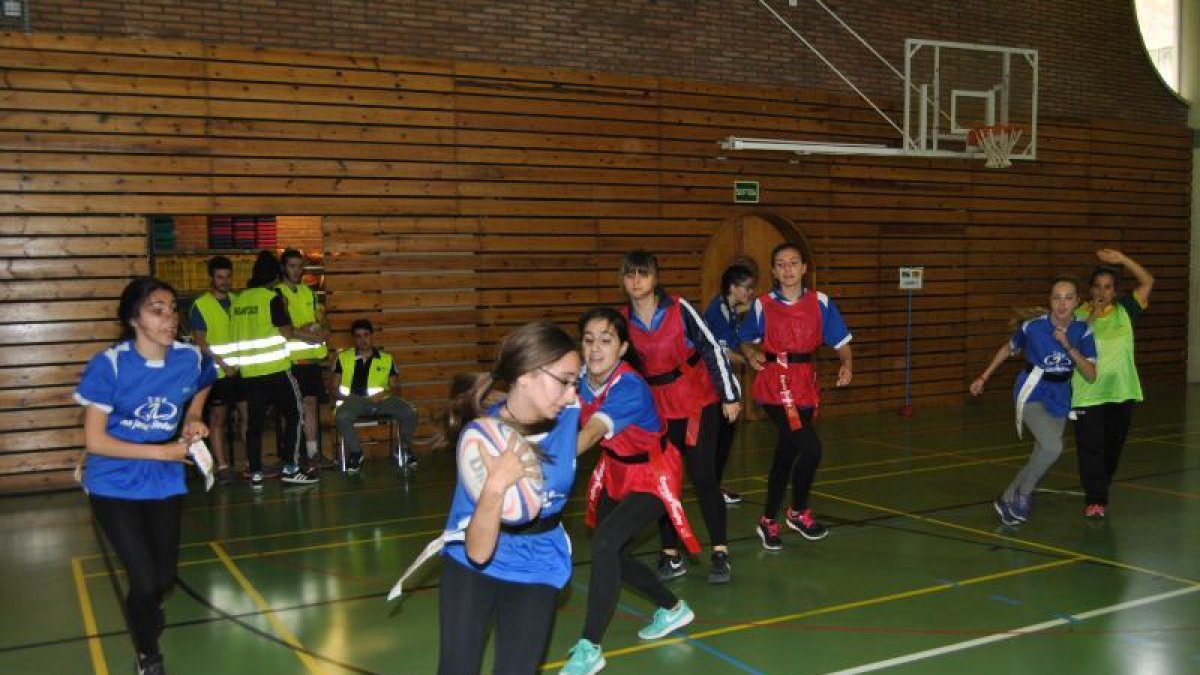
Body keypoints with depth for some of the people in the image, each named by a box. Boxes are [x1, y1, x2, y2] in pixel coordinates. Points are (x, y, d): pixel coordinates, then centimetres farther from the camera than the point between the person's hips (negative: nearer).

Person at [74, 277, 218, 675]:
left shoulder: (190, 358, -9)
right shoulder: (109, 365, -21)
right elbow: (94, 440, -20)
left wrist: (193, 418, -3)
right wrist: (162, 451, -20)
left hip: (165, 484, 4)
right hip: (115, 488, -4)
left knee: (164, 578, 13)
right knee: (144, 580, -9)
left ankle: (144, 615, 53)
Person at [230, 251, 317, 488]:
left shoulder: (239, 299, 10)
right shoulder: (273, 298, -9)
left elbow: (242, 332, 16)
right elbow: (286, 332, -8)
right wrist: (285, 310, 6)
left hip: (248, 371, 6)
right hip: (274, 369, -6)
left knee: (254, 421, 8)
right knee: (293, 414, 5)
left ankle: (255, 473, 9)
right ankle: (290, 468, 2)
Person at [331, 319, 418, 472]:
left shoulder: (386, 359, 21)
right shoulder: (343, 358, 19)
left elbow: (394, 387, 16)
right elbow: (335, 388, 16)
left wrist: (384, 393, -6)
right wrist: (344, 397, -6)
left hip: (381, 400, 1)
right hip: (354, 401, -1)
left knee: (409, 412, -27)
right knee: (342, 416, -37)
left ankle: (404, 448, 1)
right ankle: (355, 452, -13)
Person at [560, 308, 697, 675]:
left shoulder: (630, 389, -35)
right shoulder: (582, 377, -14)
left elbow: (591, 434, -50)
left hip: (652, 476, -8)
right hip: (616, 472, 8)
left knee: (605, 543, -25)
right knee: (614, 554, 17)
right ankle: (673, 609, 42)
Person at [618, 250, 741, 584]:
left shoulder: (678, 309, -14)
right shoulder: (622, 320, -4)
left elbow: (712, 348, -10)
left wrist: (730, 395, -9)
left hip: (700, 403, -4)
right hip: (658, 410, 4)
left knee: (703, 477, -6)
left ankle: (720, 554, 5)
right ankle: (671, 556, 18)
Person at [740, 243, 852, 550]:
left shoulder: (820, 302, 1)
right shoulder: (762, 305, -3)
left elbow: (841, 341, 3)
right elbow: (746, 340, 9)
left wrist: (847, 364, -15)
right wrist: (751, 354, -12)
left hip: (806, 386, 3)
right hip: (775, 386, -3)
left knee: (785, 456, 12)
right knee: (811, 449, -17)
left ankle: (768, 521, 30)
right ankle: (798, 512, 6)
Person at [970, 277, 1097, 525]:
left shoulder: (1083, 331, -9)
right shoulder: (1033, 327, -15)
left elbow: (1091, 375, -13)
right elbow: (1008, 349, 4)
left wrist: (1069, 347, -26)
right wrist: (983, 378, 7)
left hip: (1060, 399, 5)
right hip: (1032, 394, -5)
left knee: (1042, 455, 11)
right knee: (1053, 447, -25)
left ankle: (1007, 499, 31)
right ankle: (1023, 493, -1)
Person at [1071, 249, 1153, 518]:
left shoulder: (1124, 310, 5)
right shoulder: (1079, 315, -2)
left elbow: (1148, 281, 2)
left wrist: (1121, 259, -8)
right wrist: (1090, 319, -18)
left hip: (1121, 392, 3)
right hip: (1087, 394, -3)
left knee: (1113, 446, 13)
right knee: (1090, 447, -8)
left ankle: (1100, 490, 32)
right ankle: (1095, 499, -5)